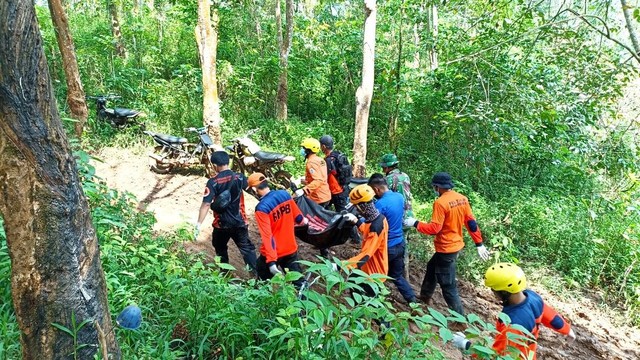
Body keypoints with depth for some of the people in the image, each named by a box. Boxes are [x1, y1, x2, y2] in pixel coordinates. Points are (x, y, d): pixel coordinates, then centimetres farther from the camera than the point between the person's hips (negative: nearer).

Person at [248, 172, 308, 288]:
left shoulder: (262, 208, -23)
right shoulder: (285, 194, -5)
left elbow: (267, 236, -27)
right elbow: (297, 216, 10)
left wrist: (271, 261, -27)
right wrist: (303, 221, 33)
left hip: (274, 253, -5)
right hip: (291, 248, 5)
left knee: (263, 282, 19)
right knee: (298, 281, 16)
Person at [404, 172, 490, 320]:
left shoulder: (440, 202, -23)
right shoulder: (462, 198, 1)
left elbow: (434, 229, -23)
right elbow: (471, 223, 5)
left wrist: (415, 223, -10)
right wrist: (479, 244, 10)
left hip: (446, 248, -9)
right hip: (456, 245, 9)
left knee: (448, 286, 2)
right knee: (432, 267, 29)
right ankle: (425, 297, 46)